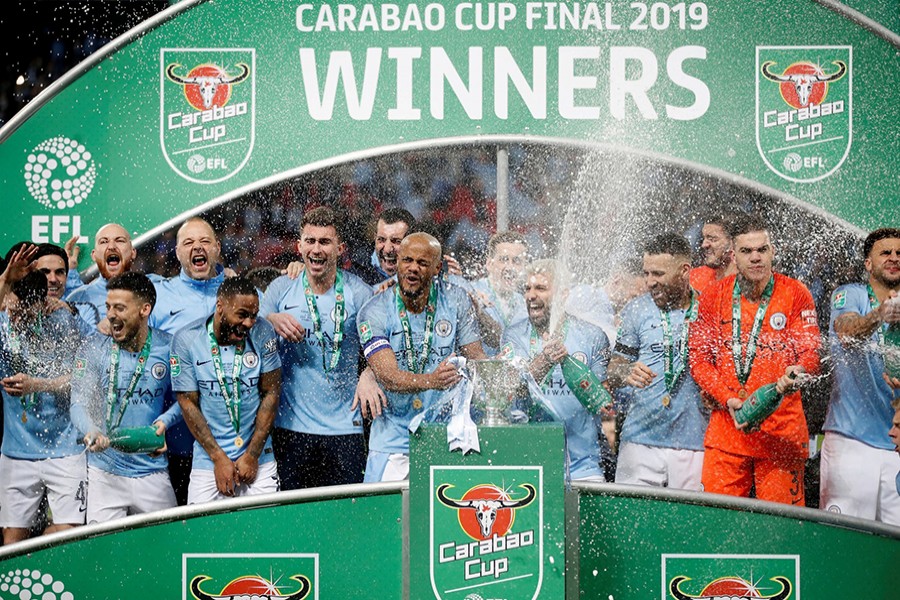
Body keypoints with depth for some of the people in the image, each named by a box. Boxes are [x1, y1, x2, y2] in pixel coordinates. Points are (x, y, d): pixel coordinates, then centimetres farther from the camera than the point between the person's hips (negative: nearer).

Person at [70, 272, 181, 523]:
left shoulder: (169, 347, -1)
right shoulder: (93, 349, -1)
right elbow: (79, 403, -6)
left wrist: (164, 421, -12)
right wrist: (91, 432, -26)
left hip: (152, 472, 1)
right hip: (104, 472, -1)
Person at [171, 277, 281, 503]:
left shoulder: (263, 333, -5)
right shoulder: (186, 340, -7)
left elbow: (271, 393, -2)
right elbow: (188, 403, -4)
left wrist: (252, 455, -5)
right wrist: (219, 458, -9)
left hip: (259, 459, 1)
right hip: (208, 461, -1)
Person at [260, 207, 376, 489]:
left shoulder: (358, 292, -1)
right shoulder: (281, 289, 4)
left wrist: (369, 377, -20)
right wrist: (273, 321, -12)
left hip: (344, 426, -1)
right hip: (291, 426, 1)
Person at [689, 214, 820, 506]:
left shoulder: (795, 294, 2)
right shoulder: (713, 296, 7)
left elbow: (811, 352, -2)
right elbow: (699, 358, 5)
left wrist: (795, 374, -26)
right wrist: (729, 400, -9)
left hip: (781, 429, -2)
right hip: (726, 427, 2)